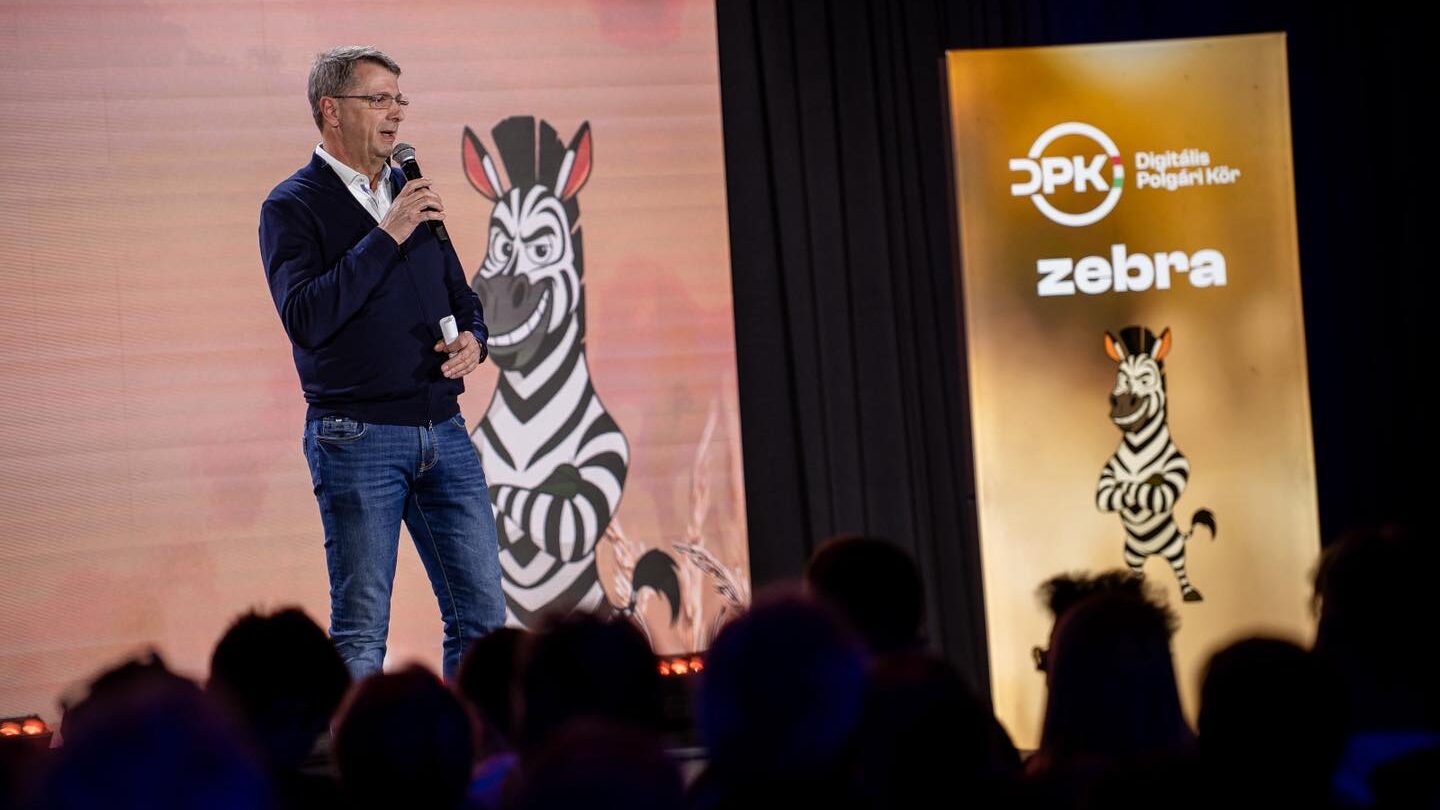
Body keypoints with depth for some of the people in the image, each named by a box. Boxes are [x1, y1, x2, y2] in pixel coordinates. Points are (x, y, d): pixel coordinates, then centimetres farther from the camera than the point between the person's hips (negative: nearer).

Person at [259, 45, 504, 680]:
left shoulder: (412, 194, 16)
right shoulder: (292, 206, -3)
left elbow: (462, 299, 24)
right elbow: (305, 317, -18)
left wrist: (472, 340, 1)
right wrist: (387, 236, -18)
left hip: (444, 431, 6)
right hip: (356, 437, -6)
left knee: (482, 615, 4)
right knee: (360, 633, -3)